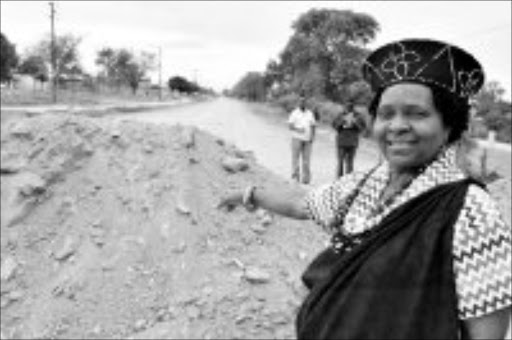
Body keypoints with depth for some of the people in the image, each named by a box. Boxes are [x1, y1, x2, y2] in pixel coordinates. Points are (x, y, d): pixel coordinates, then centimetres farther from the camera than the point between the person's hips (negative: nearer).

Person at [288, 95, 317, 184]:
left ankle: (305, 178, 1)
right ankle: (295, 174, 4)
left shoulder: (310, 114, 14)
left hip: (307, 139, 2)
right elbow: (290, 126, -4)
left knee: (306, 159, -1)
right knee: (295, 157, -5)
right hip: (297, 138, -2)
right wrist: (298, 129, -21)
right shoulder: (294, 113, 4)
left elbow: (313, 126, 12)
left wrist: (312, 136, -3)